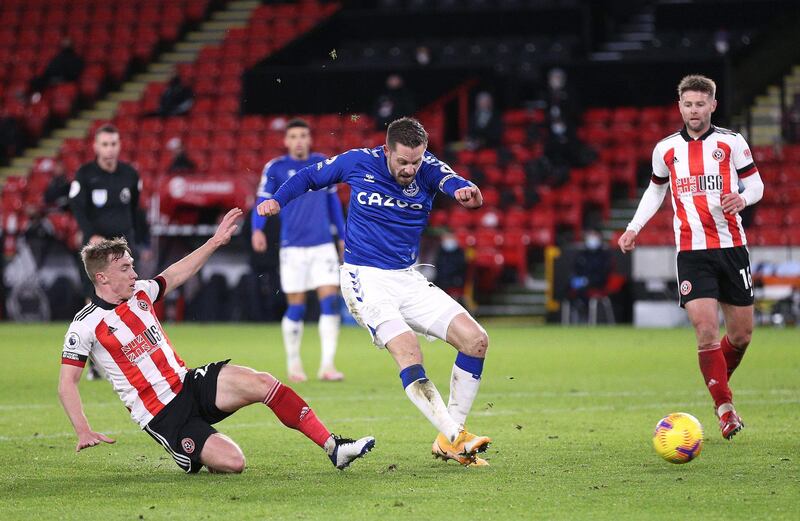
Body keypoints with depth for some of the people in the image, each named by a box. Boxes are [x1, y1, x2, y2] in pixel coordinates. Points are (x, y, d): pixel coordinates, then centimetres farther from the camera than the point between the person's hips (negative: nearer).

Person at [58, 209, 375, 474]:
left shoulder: (139, 293, 7)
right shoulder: (85, 326, -11)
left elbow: (175, 276, 25)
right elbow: (66, 384, -8)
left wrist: (215, 241, 24)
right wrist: (84, 432, -19)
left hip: (188, 383, 6)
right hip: (162, 416, -6)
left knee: (261, 383, -19)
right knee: (232, 462, -23)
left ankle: (333, 447, -16)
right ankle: (192, 458, 12)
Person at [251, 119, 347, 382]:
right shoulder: (276, 168, 0)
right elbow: (263, 202, -3)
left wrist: (342, 235, 19)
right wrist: (257, 229, -20)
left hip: (323, 245, 3)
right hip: (293, 247, -2)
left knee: (330, 302, -9)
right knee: (296, 308, 0)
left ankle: (327, 365, -8)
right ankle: (293, 364, 18)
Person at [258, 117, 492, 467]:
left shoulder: (427, 169, -4)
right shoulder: (358, 163, -6)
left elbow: (451, 181, -28)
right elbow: (310, 177, 12)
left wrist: (465, 190, -52)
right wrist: (277, 200, -5)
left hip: (407, 280, 4)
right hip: (364, 279, -4)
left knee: (476, 340, -8)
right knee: (407, 350, -27)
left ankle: (450, 436, 1)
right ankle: (455, 440, -29)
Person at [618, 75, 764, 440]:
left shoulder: (731, 143, 2)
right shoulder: (665, 149, 7)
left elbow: (755, 184, 5)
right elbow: (655, 190, 22)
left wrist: (743, 198, -18)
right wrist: (634, 228, 12)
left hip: (731, 248, 1)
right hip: (691, 253, -1)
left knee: (741, 333, 6)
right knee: (706, 332, -16)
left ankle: (719, 382, 35)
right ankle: (724, 407, -8)